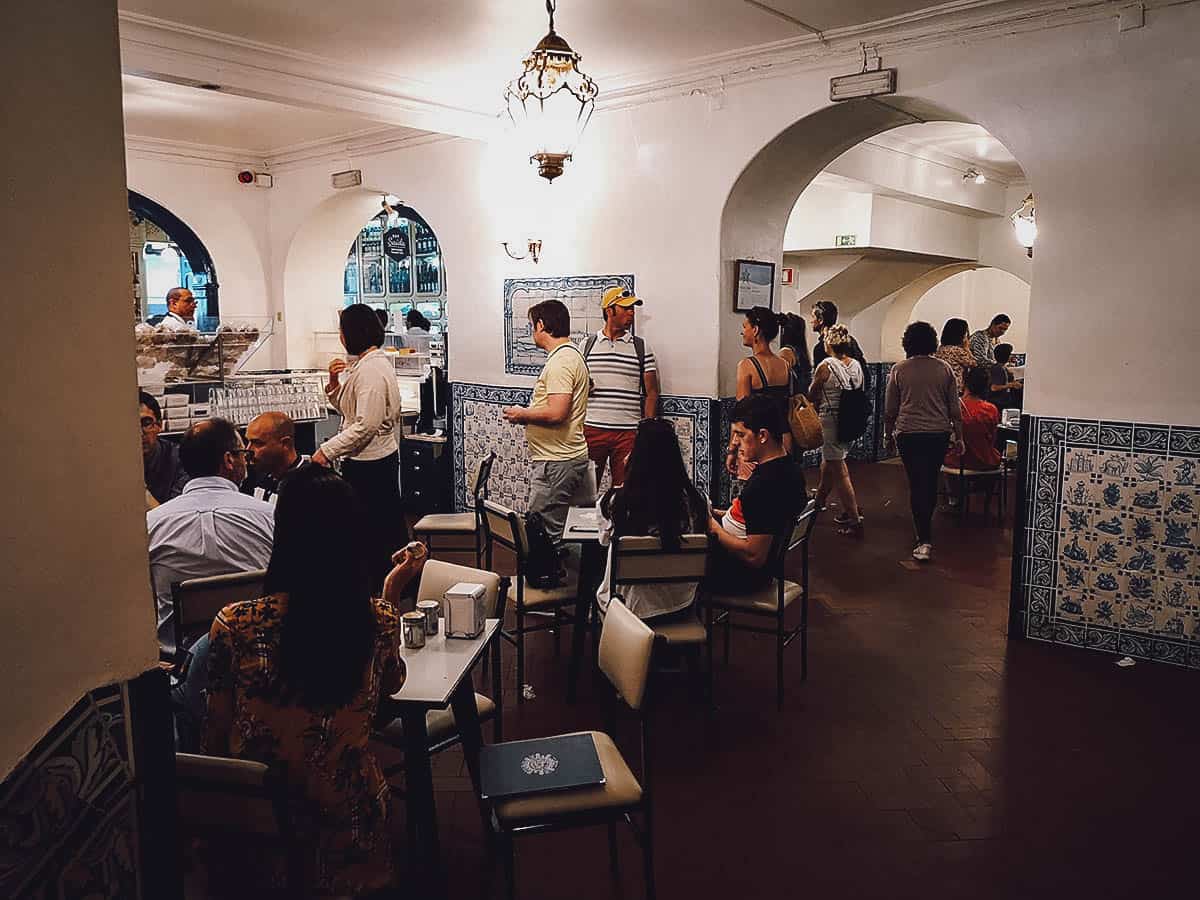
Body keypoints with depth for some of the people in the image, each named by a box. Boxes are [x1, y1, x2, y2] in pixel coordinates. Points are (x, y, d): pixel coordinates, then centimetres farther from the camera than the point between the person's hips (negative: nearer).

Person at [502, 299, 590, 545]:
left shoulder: (561, 361, -17)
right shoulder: (572, 354, 17)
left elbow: (556, 413, -26)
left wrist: (521, 415, -10)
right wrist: (529, 414, 18)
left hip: (557, 462, -11)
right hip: (561, 458, 11)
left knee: (544, 535, -7)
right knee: (552, 532, 15)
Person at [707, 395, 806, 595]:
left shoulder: (764, 485, -30)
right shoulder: (788, 468, 1)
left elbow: (754, 556, -30)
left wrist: (715, 529, -18)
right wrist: (724, 515, 8)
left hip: (742, 577, -9)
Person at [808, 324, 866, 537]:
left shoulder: (825, 366, -14)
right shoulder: (856, 365, 4)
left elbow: (812, 396, -4)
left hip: (830, 421, -7)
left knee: (839, 471, -2)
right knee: (828, 462, 23)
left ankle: (855, 520, -2)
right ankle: (819, 500, 37)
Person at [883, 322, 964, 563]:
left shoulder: (898, 370, -4)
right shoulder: (944, 369, 0)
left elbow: (889, 409, 0)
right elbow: (954, 407, 3)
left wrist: (888, 434, 13)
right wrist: (959, 436, 11)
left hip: (909, 434, -2)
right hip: (939, 434, 2)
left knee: (917, 484, 0)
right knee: (931, 482, 18)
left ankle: (925, 540, -7)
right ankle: (924, 528, 36)